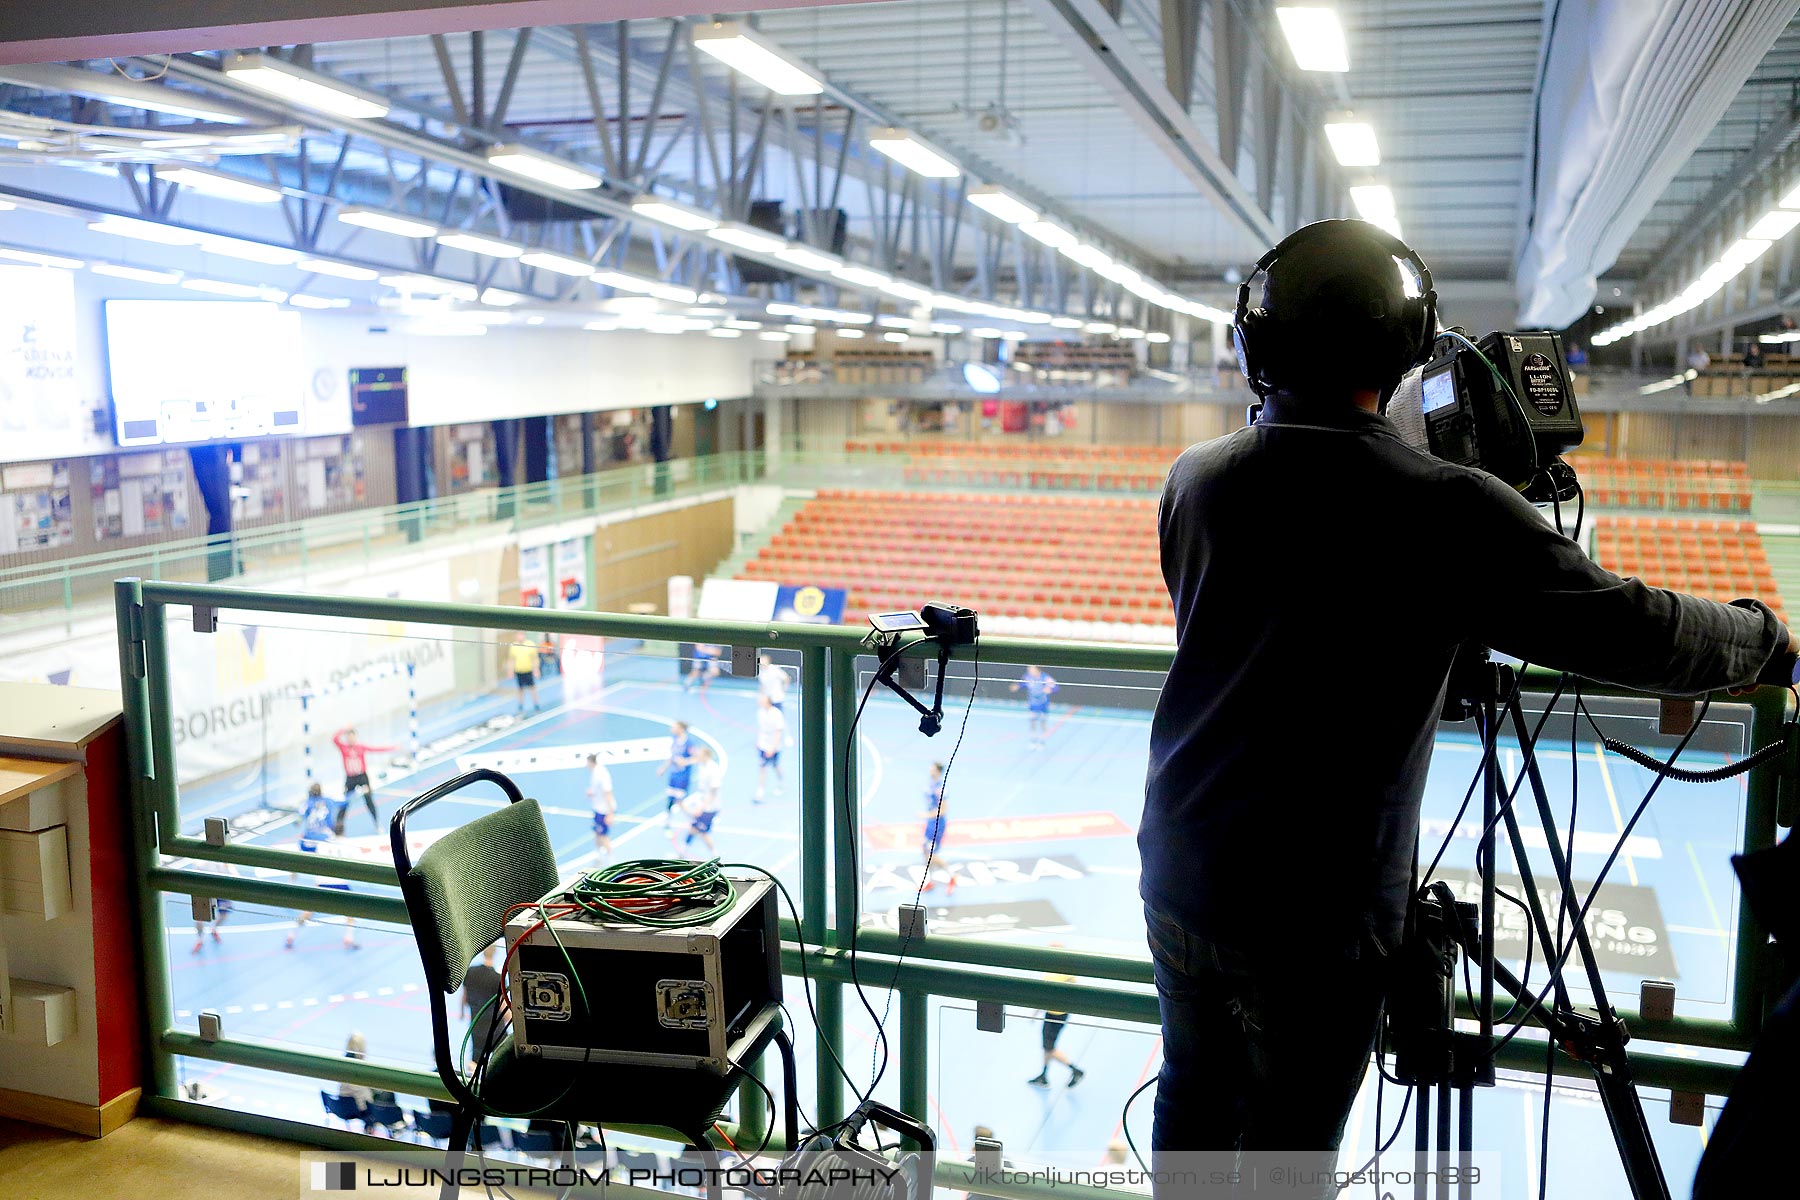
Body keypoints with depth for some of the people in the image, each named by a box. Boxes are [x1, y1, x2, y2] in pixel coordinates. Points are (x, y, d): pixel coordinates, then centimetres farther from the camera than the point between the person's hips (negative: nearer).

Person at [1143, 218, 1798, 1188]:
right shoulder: (1446, 510, -18)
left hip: (1177, 873, 5)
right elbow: (1627, 629, -11)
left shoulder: (1195, 479, -3)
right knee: (1286, 1143, 12)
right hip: (1313, 919, -5)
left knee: (1193, 1095, 22)